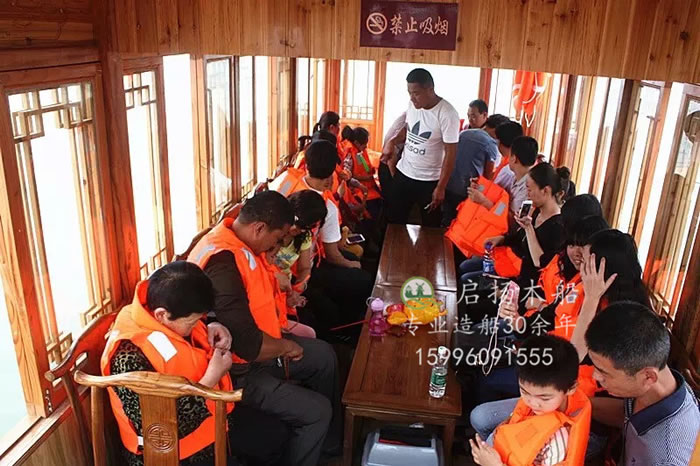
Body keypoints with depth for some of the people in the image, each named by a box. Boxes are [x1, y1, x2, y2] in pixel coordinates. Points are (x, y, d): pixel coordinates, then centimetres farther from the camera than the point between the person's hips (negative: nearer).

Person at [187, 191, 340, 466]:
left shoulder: (237, 241, -1)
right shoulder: (223, 264, -33)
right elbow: (248, 345, -33)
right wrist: (286, 347, -16)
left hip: (253, 343, 11)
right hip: (238, 371, -10)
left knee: (324, 356, 20)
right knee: (316, 411, -13)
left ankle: (329, 442, 38)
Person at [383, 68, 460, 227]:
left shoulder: (447, 114, -22)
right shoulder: (413, 104, -2)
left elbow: (451, 153, -18)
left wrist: (441, 187, -17)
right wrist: (393, 141, -3)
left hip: (429, 181, -5)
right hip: (403, 173, 6)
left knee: (430, 227, 12)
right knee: (394, 221, 16)